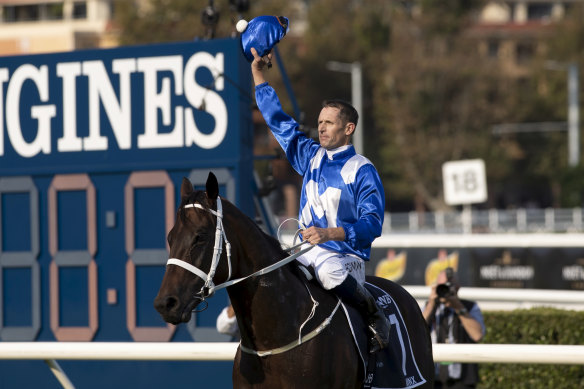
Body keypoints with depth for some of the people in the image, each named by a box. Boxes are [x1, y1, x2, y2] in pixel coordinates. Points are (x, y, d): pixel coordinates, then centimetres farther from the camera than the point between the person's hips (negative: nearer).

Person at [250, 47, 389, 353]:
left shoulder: (362, 171, -5)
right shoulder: (311, 157, 15)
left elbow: (372, 224, -15)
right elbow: (278, 120, 22)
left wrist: (329, 233, -29)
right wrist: (258, 72, 20)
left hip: (347, 256, -6)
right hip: (308, 252, 6)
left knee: (329, 271, -39)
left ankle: (376, 319, -17)